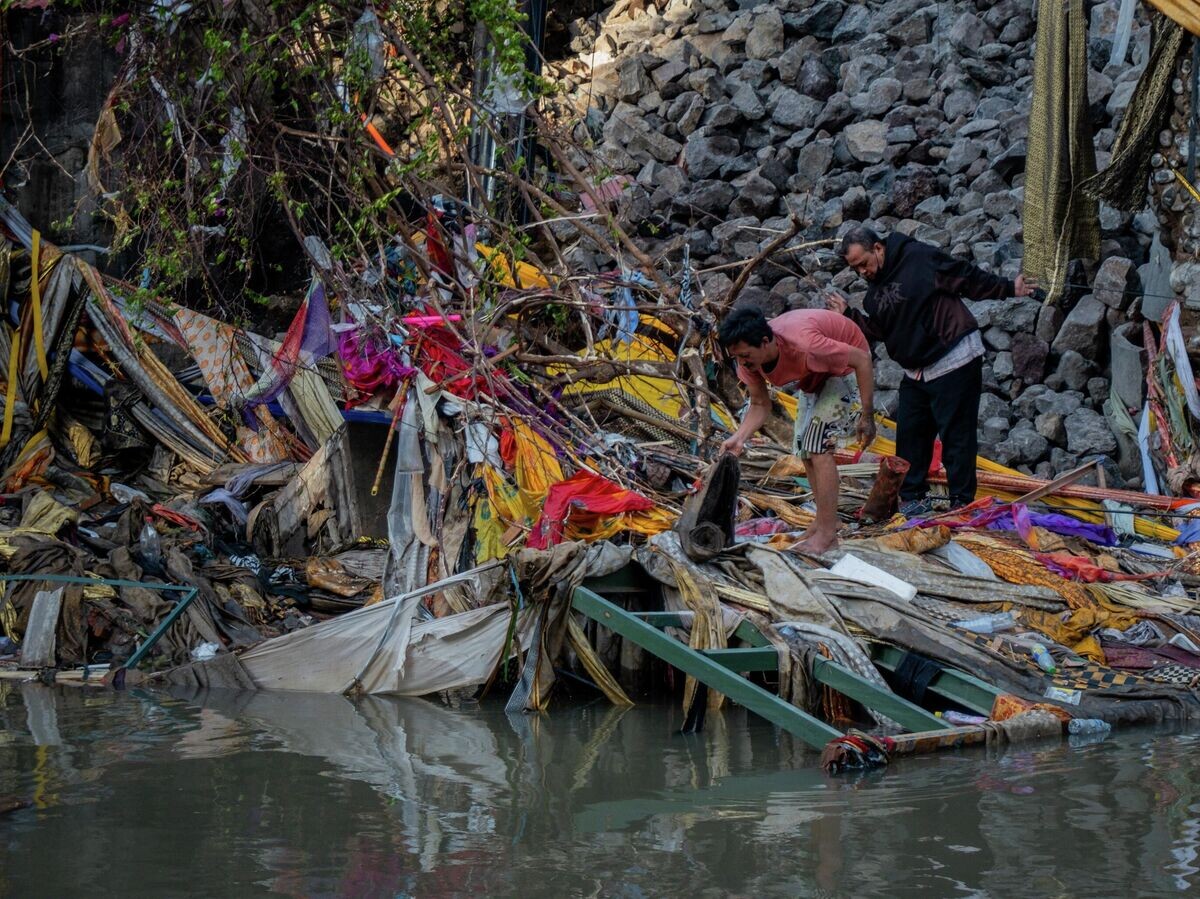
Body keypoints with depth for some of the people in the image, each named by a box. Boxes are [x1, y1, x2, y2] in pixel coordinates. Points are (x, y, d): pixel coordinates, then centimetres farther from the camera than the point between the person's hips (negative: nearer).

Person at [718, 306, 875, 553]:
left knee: (819, 445, -17)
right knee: (805, 449, 11)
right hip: (815, 375, 8)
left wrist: (867, 417, -27)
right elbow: (760, 405, -7)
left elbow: (862, 359, -32)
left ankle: (827, 533, -14)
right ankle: (825, 520, 26)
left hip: (847, 365, -8)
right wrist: (739, 438, -26)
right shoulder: (749, 359, -21)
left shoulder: (803, 345, -42)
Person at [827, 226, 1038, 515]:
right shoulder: (875, 290, 11)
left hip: (955, 363, -8)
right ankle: (913, 498, 20)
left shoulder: (920, 258, -13)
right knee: (910, 434, 9)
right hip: (916, 371, 8)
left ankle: (962, 504, 0)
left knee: (956, 435, -4)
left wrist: (1008, 288, -10)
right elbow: (874, 332, 12)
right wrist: (847, 314, 0)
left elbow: (968, 278, -10)